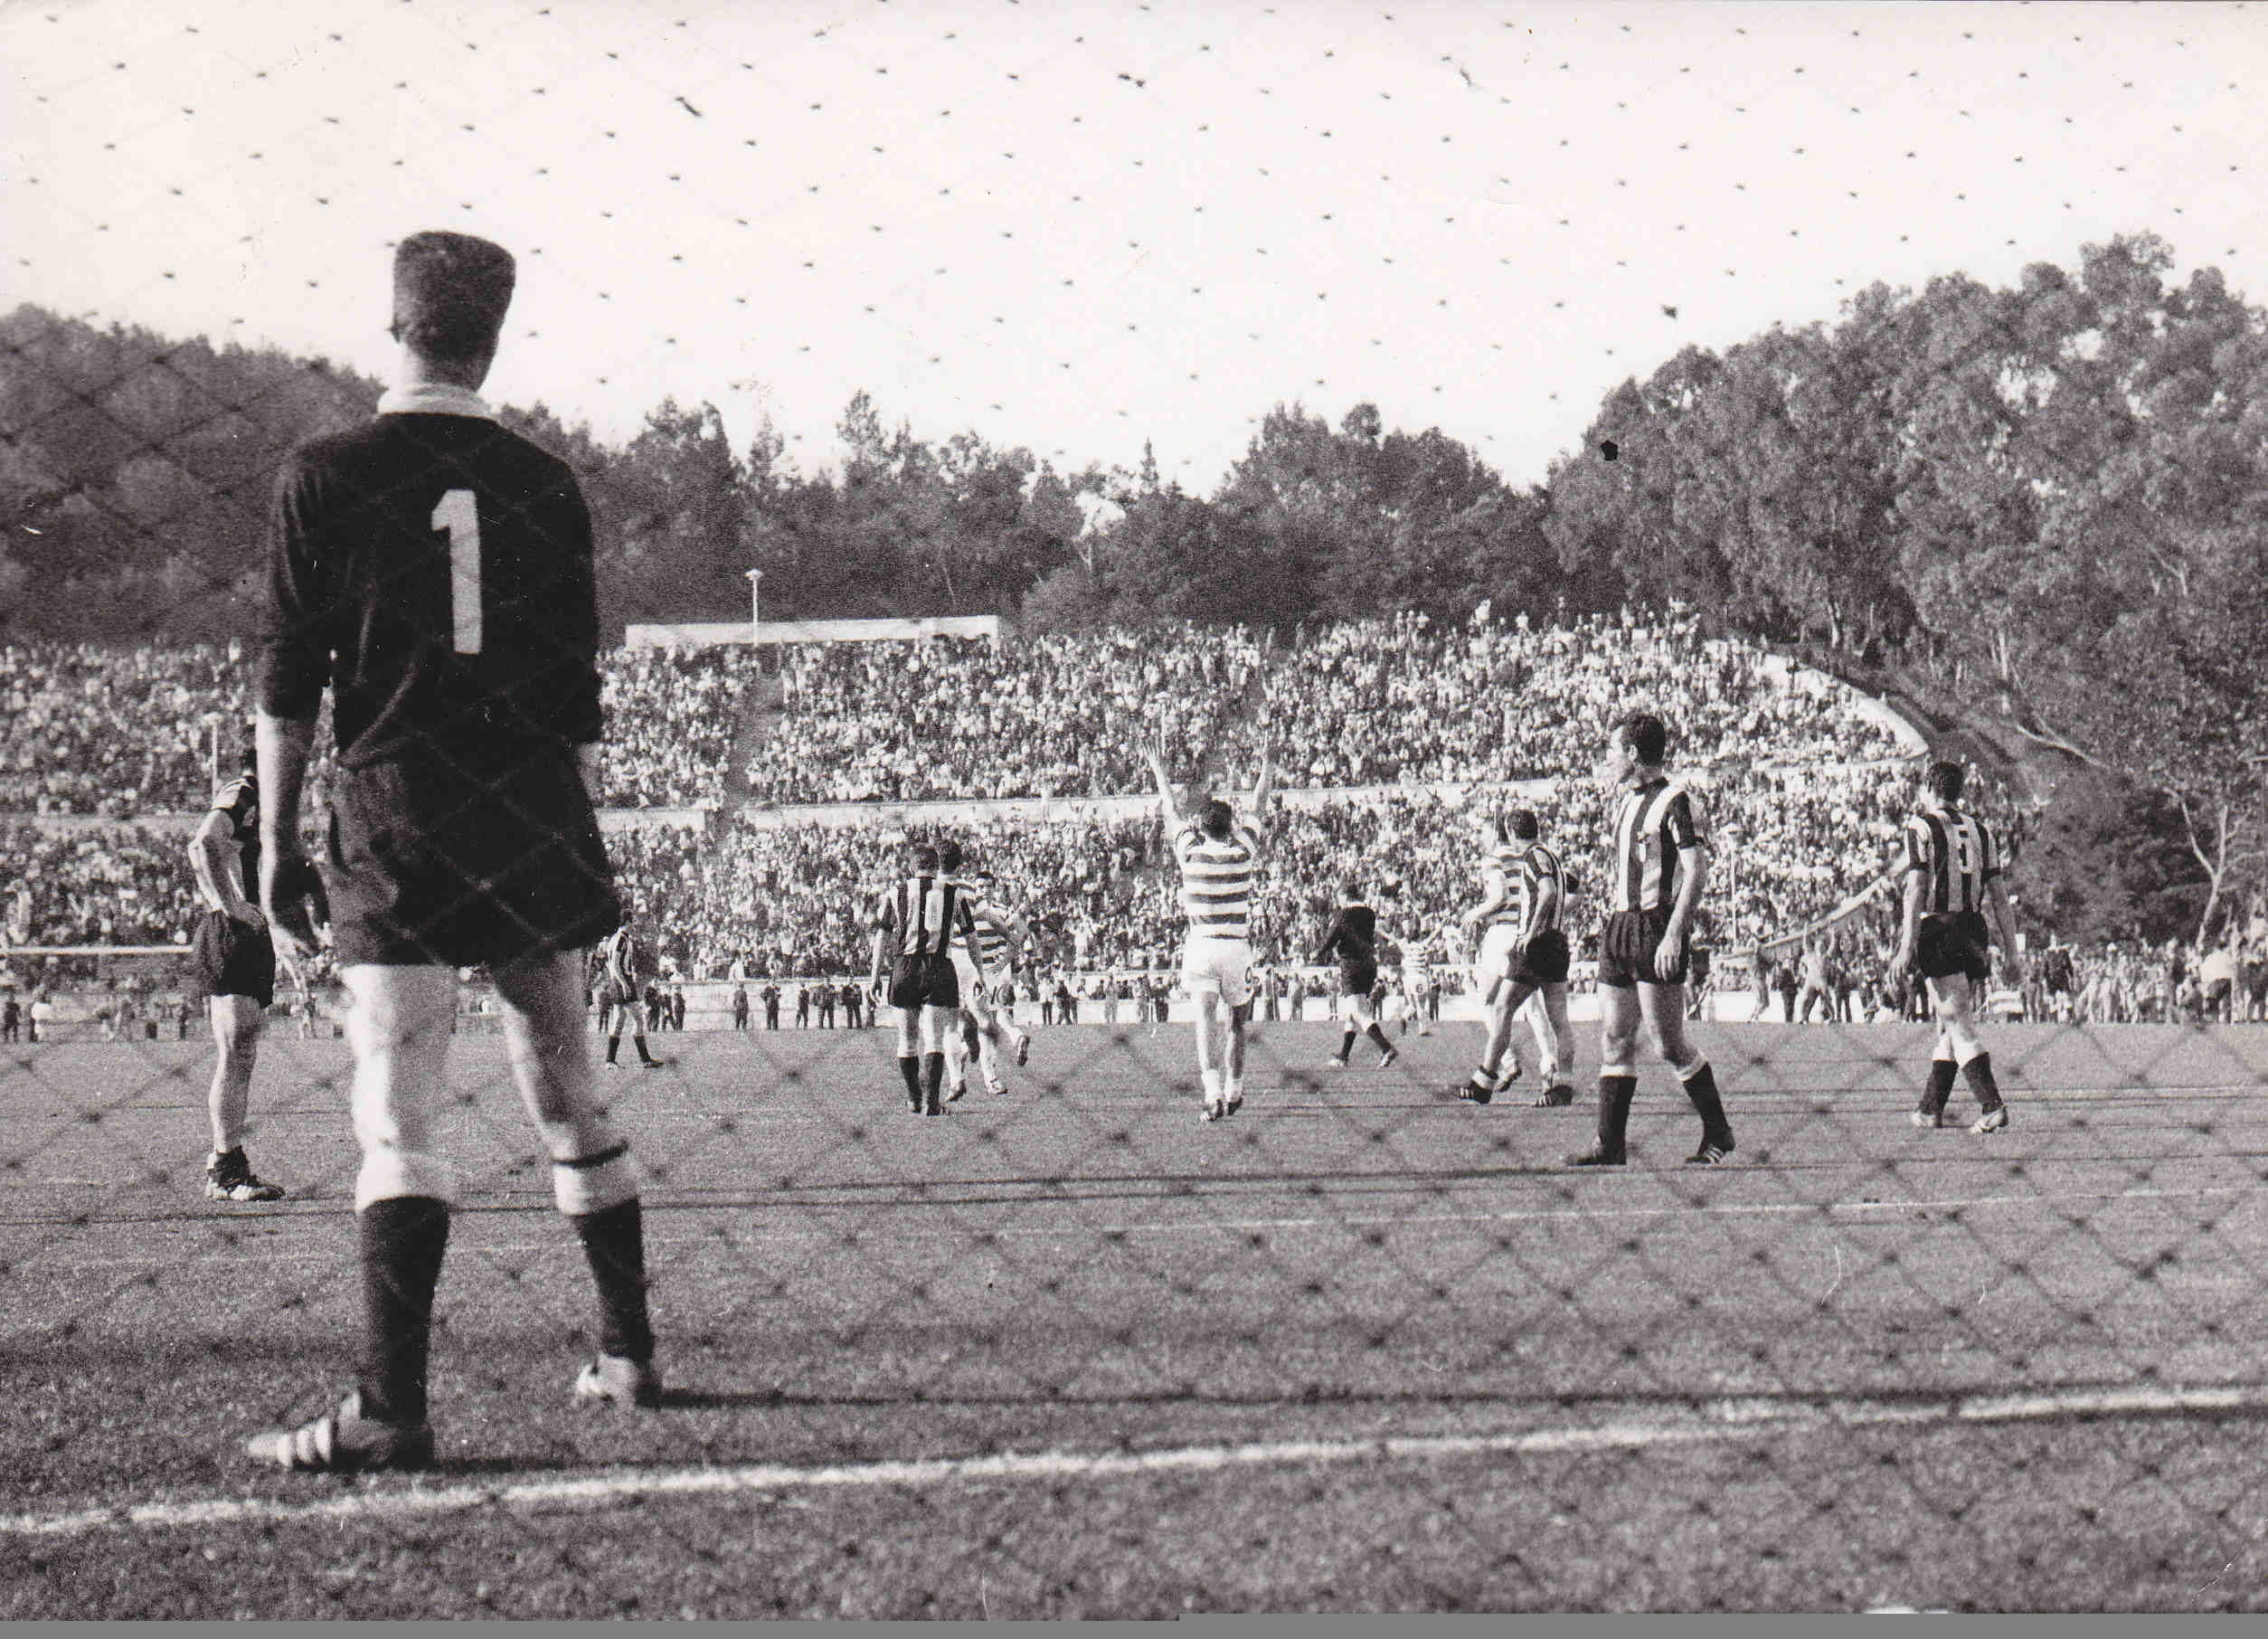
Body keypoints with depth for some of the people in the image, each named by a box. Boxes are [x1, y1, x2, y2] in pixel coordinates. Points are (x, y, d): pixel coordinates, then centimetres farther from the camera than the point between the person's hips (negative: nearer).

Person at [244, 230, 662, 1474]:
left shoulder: (324, 476, -3)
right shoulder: (542, 485, 5)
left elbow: (286, 685, -3)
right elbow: (578, 697, 8)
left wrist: (274, 847, 2)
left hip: (395, 830, -3)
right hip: (535, 828, 4)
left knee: (399, 1122, -8)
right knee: (569, 1100, 17)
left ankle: (389, 1409, -17)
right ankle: (629, 1358, 25)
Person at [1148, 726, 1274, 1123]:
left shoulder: (1191, 852, -4)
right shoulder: (1243, 852, -1)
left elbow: (1172, 812, 11)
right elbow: (1257, 810, 15)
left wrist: (1160, 770, 24)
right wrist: (1267, 770, 30)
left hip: (1200, 945, -1)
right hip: (1237, 946, 2)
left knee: (1206, 1019, -12)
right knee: (1235, 1020, 17)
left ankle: (1213, 1093, -29)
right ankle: (1233, 1093, 26)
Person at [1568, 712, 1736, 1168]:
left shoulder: (1675, 800, -11)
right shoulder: (1628, 802, 17)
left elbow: (1697, 871, -16)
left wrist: (1673, 936, -21)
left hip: (1656, 928, -9)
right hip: (1620, 926, 9)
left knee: (1669, 1044, -6)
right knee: (1614, 1039, 3)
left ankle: (1718, 1134, 7)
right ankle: (1610, 1144, 4)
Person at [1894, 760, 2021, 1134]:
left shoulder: (1921, 826, -3)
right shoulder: (1979, 829, 14)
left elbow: (1917, 888, -12)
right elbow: (1998, 894, 12)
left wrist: (1908, 945, -15)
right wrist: (2011, 949, 13)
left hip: (1937, 930, -6)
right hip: (1974, 931, 6)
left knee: (1960, 1027, -10)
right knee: (1948, 1028, 15)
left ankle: (1992, 1105, -22)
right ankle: (1931, 1109, 19)